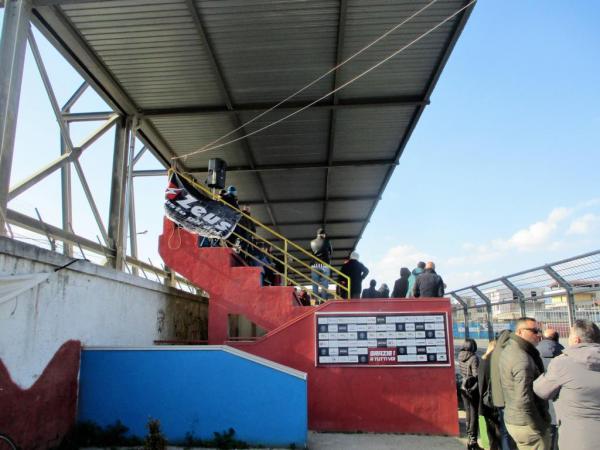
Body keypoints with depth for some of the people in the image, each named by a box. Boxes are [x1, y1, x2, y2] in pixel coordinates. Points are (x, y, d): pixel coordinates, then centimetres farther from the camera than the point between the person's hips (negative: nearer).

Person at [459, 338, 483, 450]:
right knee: (474, 414, 3)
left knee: (468, 413, 17)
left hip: (464, 388, 6)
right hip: (473, 389, -6)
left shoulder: (460, 357, 0)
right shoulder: (474, 358, -19)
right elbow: (476, 375, -19)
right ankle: (473, 441, 6)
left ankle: (469, 438, 25)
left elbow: (462, 372, 6)